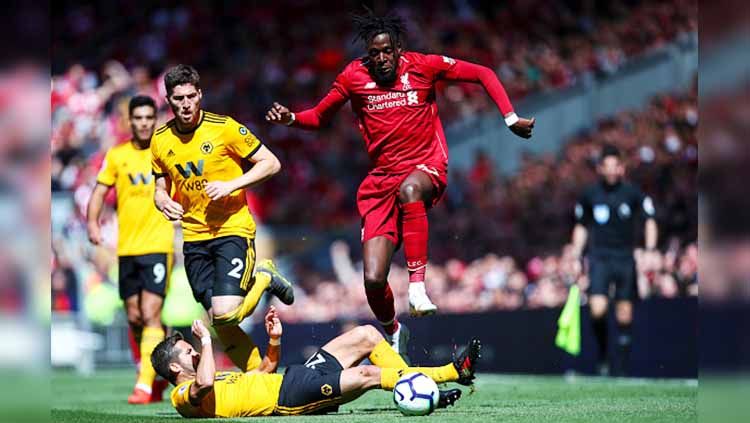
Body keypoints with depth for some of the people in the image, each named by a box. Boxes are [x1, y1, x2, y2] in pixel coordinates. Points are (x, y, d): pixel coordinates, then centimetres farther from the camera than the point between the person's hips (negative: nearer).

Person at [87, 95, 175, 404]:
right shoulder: (116, 155, 7)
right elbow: (99, 192, 8)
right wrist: (92, 222, -8)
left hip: (158, 246, -3)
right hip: (126, 247, 3)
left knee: (150, 315, -15)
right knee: (134, 319, 8)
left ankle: (145, 385, -18)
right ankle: (157, 370, 27)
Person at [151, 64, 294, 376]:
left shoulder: (224, 128, -10)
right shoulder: (160, 140, 4)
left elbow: (271, 163, -6)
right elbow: (161, 186, 18)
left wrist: (231, 185, -18)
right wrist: (163, 201, -6)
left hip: (233, 229, -4)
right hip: (194, 237, 4)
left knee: (225, 314, -20)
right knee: (219, 324, -2)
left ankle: (264, 278, 9)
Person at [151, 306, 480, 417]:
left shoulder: (220, 380, 25)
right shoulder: (186, 396, -5)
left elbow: (265, 371, 33)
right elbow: (205, 382, -31)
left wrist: (274, 339, 18)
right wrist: (206, 342, -18)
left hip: (297, 379, 10)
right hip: (288, 396, -10)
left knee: (366, 335, 7)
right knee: (368, 374, -24)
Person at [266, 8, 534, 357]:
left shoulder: (424, 66, -2)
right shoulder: (353, 77, 2)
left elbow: (483, 75, 8)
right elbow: (319, 117, 16)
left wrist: (510, 118, -1)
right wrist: (291, 118, -5)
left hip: (427, 168, -2)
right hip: (382, 180, 2)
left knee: (409, 189, -43)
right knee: (373, 279, -9)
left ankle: (417, 284, -40)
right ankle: (393, 333, 24)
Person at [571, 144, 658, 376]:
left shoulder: (633, 194, -1)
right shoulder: (589, 195, 3)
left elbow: (650, 221, 3)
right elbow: (581, 227, 16)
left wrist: (650, 250, -10)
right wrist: (575, 256, 11)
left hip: (626, 258, 0)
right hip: (599, 258, 0)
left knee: (625, 314, 1)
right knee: (597, 309, -19)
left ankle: (620, 368, 9)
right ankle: (602, 354, 6)